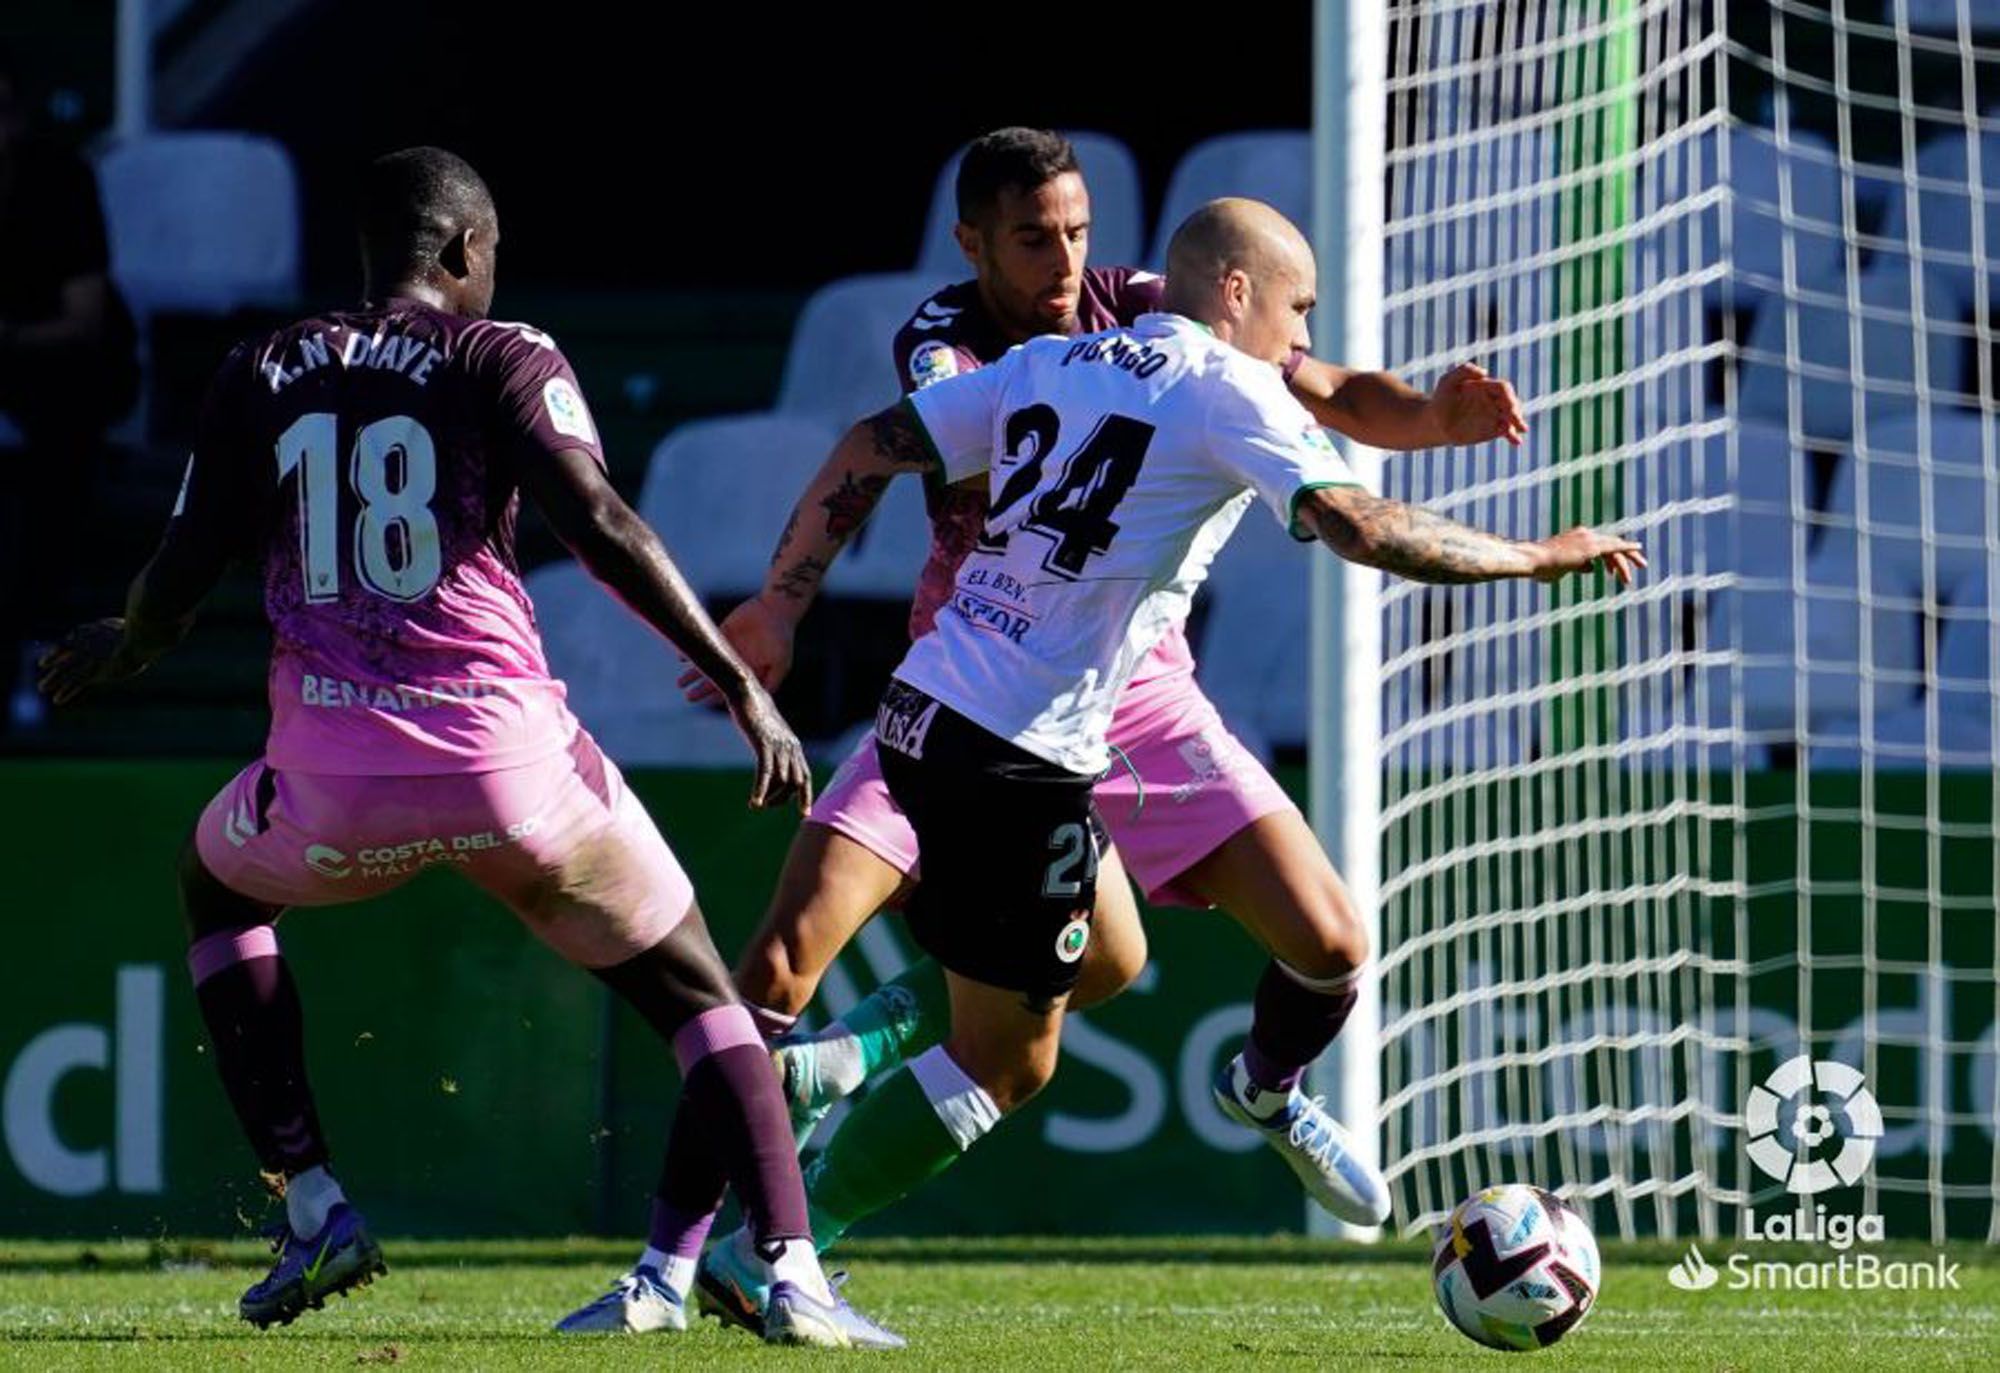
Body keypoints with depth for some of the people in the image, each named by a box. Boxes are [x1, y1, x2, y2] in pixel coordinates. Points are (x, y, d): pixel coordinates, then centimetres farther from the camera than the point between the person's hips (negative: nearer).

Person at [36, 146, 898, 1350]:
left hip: (333, 774, 2)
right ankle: (789, 1271, -7)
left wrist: (123, 650, 35)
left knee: (217, 890, 35)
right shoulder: (503, 360, 2)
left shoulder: (261, 380, 11)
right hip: (507, 755, -2)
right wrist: (740, 681, -9)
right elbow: (601, 527, -11)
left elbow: (179, 582, 12)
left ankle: (313, 1208, 24)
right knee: (697, 995, 12)